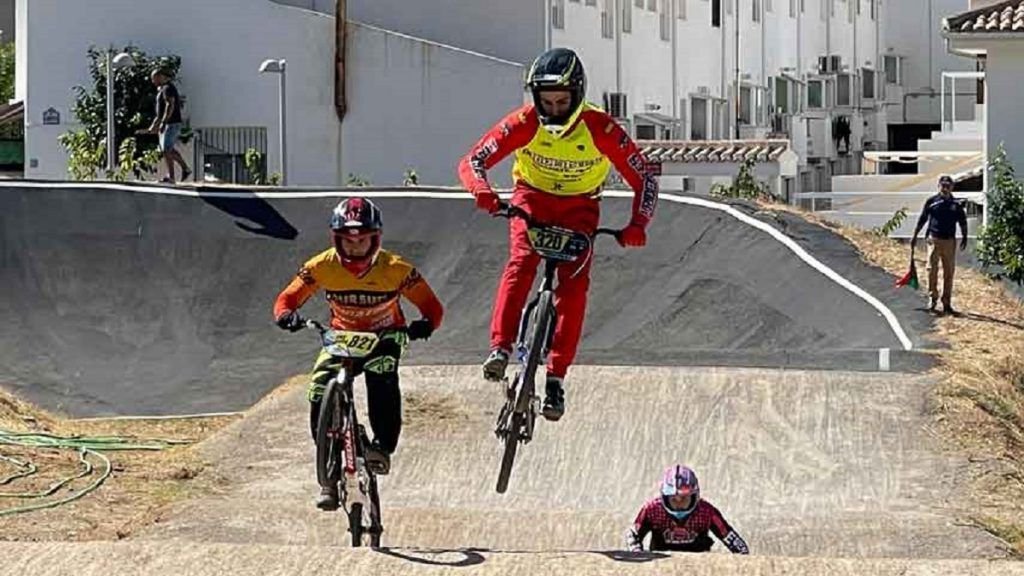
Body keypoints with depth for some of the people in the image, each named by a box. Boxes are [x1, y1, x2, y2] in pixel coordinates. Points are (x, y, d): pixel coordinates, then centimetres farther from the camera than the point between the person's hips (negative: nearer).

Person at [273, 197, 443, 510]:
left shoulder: (395, 269, -22)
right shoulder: (322, 266, -17)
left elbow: (432, 306, -18)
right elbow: (287, 298, -12)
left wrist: (424, 325, -41)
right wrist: (286, 314, -36)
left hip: (385, 336, -2)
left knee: (382, 372, -36)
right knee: (320, 393, -20)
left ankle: (383, 446, -29)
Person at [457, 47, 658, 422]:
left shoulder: (601, 129, -25)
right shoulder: (524, 123, -23)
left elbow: (644, 177, -19)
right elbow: (472, 162, -24)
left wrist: (637, 225, -35)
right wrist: (482, 191, -46)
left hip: (579, 207, 0)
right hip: (532, 197, 0)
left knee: (574, 282, -18)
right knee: (521, 262, -27)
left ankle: (556, 376, -16)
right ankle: (500, 348, -31)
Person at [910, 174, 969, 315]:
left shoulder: (956, 204, 7)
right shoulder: (931, 202, 3)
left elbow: (963, 222, 13)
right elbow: (922, 220, 9)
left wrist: (964, 237, 2)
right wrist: (915, 236, 9)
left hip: (950, 241, 2)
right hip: (934, 239, -2)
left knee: (949, 272, 4)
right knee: (932, 270, -7)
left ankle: (947, 303, 10)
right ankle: (932, 298, 4)